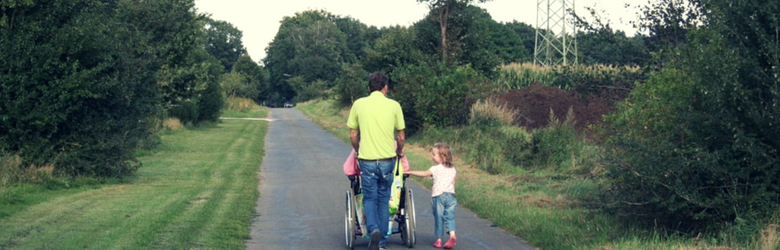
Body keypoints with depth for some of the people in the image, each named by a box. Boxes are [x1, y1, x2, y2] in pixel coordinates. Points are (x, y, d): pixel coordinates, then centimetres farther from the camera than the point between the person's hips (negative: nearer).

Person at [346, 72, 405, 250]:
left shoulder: (359, 104, 1)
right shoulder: (394, 105, 0)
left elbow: (353, 136, 6)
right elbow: (401, 137, 5)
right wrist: (400, 152, 25)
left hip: (367, 160, 0)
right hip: (387, 160, 0)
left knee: (369, 198, 12)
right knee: (384, 200, 13)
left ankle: (373, 230, -14)